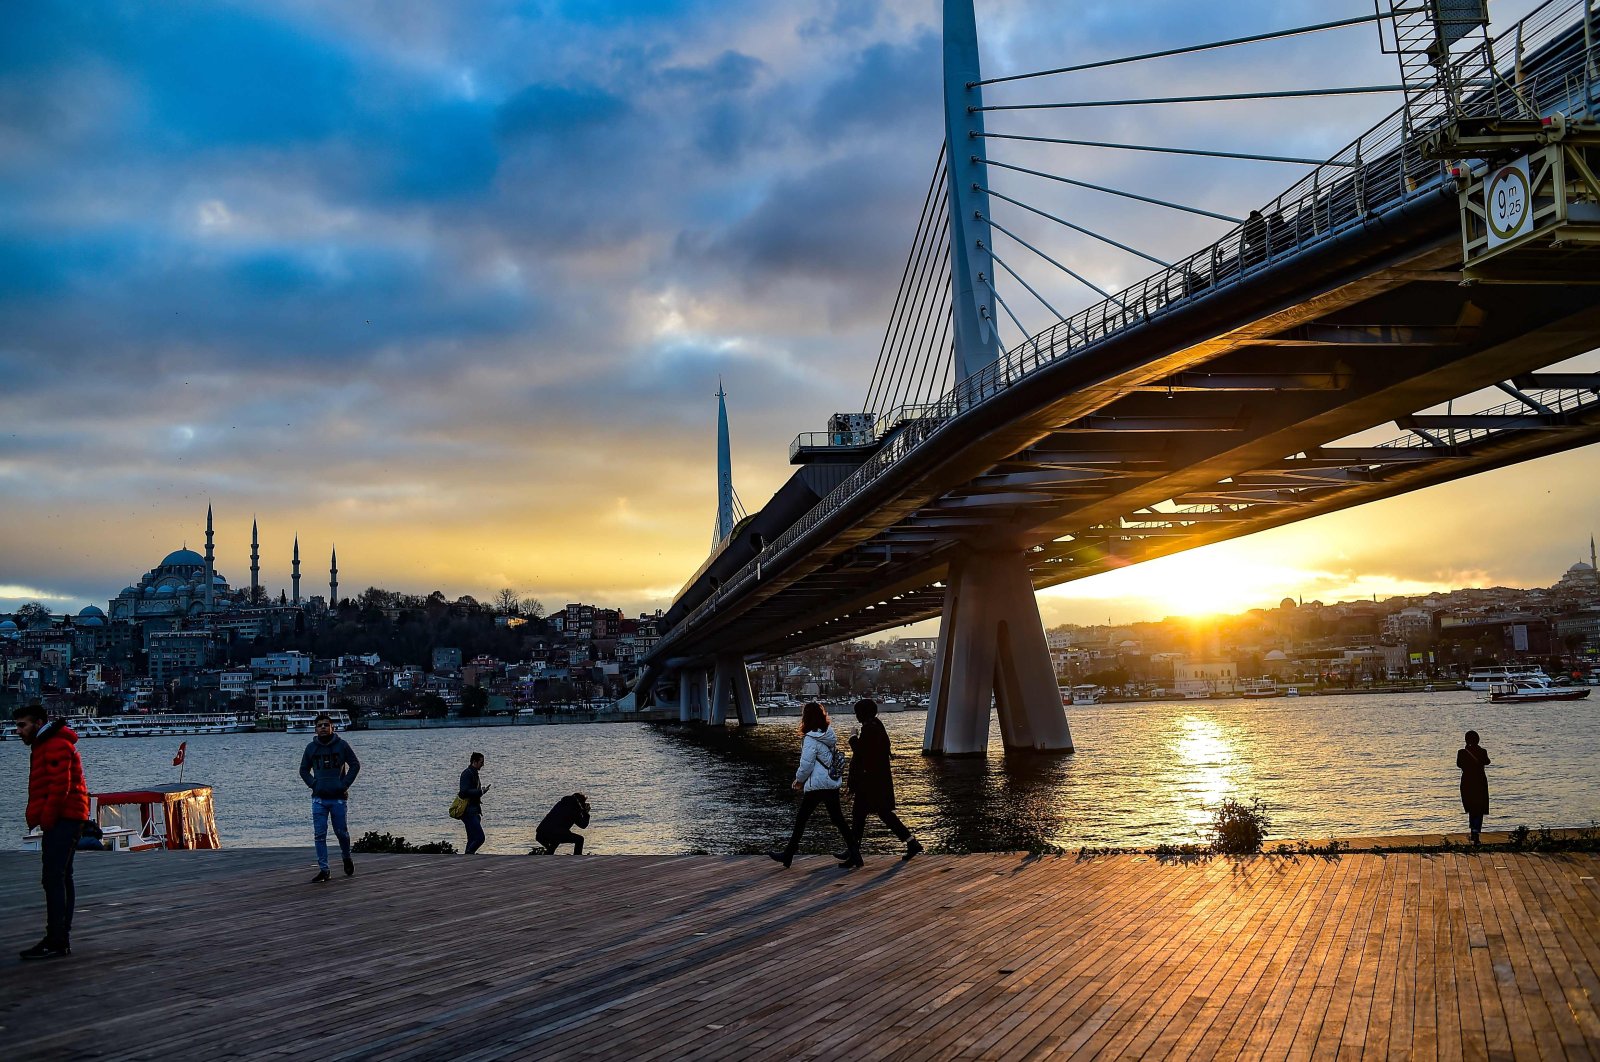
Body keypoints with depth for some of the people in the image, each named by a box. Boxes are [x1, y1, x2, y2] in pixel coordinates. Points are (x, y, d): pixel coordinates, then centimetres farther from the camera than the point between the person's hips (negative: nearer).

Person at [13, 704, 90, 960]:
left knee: (54, 879, -12)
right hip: (66, 821, 11)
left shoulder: (57, 745, -12)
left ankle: (56, 942, -13)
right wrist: (37, 818, 12)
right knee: (61, 879, 13)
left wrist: (46, 821, -15)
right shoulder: (44, 745, 22)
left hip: (62, 821, -11)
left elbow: (60, 787, -20)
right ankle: (61, 939, 18)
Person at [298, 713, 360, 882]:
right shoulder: (311, 747, 5)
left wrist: (345, 784, -6)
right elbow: (303, 770, 16)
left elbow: (355, 765, 3)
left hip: (338, 798, -2)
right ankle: (323, 870, 2)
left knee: (341, 832, 4)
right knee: (320, 835, -2)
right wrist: (313, 784, 1)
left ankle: (347, 858, 31)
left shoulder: (342, 745, -1)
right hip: (318, 798, 2)